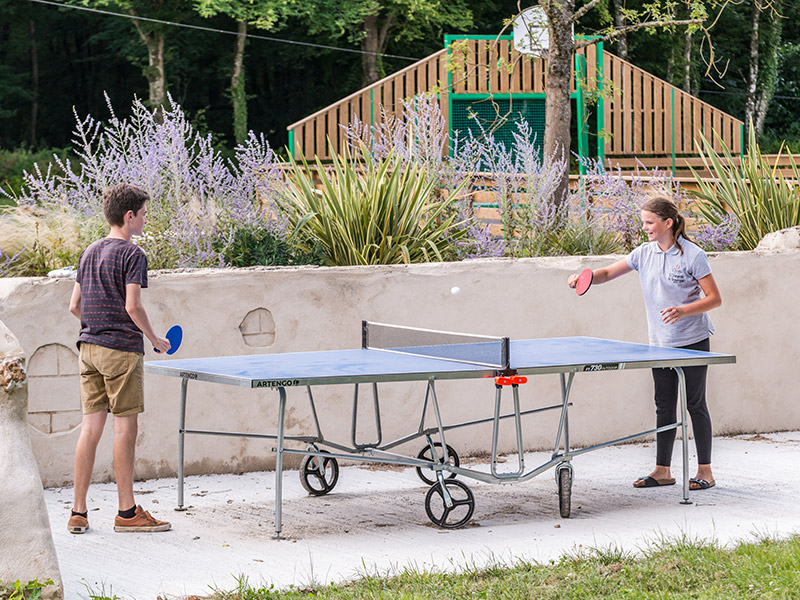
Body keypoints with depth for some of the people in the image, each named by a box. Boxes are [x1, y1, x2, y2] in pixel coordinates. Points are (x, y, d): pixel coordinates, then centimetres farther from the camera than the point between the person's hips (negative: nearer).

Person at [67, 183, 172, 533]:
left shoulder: (89, 253, 14)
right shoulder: (131, 254, -9)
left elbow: (74, 306, 15)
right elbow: (133, 307, -16)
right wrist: (155, 339, -3)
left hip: (89, 347, 7)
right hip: (121, 349, -7)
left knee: (91, 426, 7)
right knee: (125, 426, -2)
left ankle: (78, 513, 6)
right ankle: (126, 512, 1)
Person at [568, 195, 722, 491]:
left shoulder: (692, 255, -12)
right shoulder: (644, 253, 4)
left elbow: (714, 298, -11)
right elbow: (609, 273, 9)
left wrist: (683, 311, -25)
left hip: (692, 341, -5)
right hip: (660, 343, 5)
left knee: (695, 404, -1)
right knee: (664, 406, 8)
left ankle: (705, 471, 7)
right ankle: (662, 470, 14)